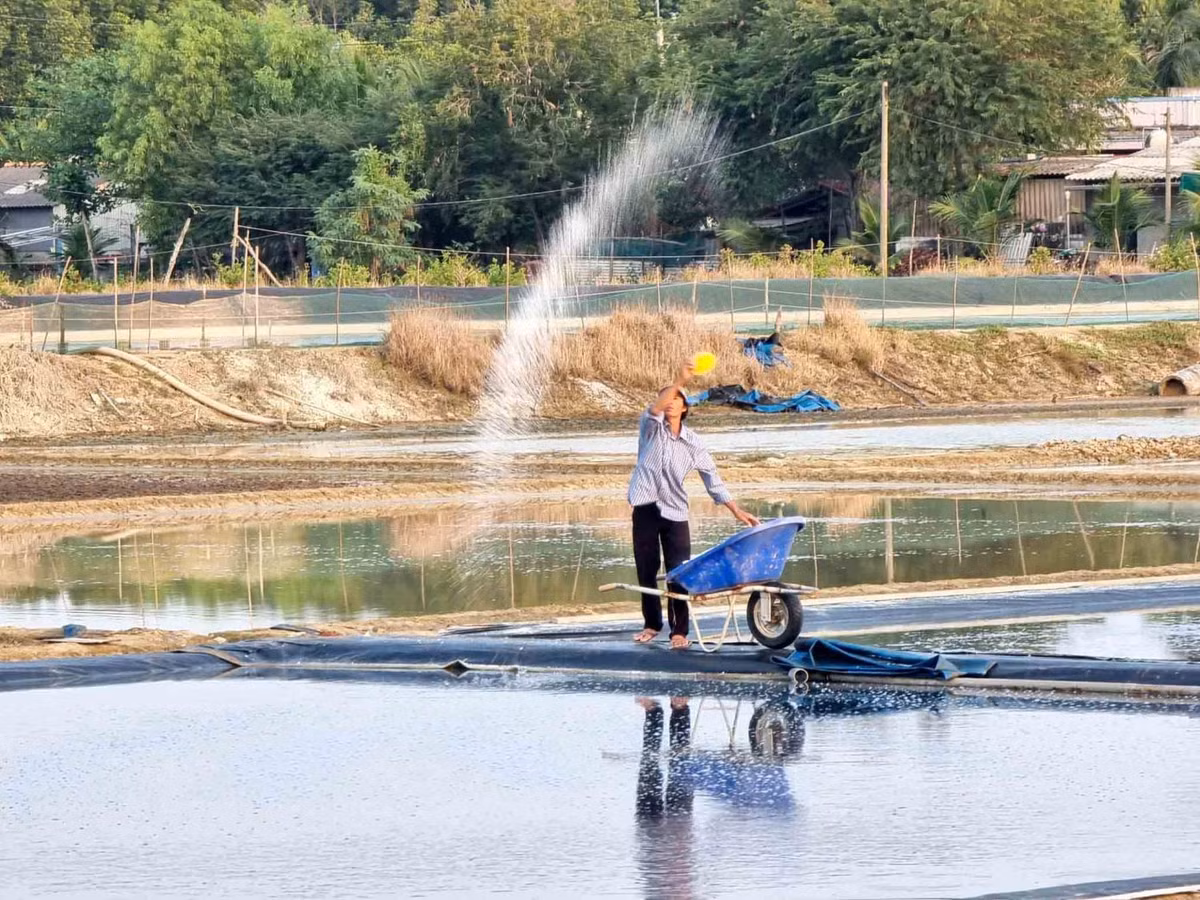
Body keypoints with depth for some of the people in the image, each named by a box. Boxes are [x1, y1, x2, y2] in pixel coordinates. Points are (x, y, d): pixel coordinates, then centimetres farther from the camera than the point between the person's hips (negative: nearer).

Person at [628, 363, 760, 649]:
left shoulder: (693, 444, 3)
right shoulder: (651, 428, -1)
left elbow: (713, 480, 7)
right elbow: (654, 410, -25)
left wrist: (737, 511, 2)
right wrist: (679, 382, -38)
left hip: (675, 512, 0)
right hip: (646, 508, 0)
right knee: (646, 570, 6)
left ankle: (679, 631, -1)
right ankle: (652, 624, 22)